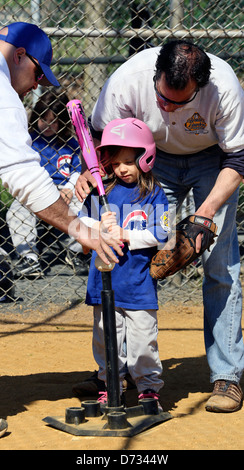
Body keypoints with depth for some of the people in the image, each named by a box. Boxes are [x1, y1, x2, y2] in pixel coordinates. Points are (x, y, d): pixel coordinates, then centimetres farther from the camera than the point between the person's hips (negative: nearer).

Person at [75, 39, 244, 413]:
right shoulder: (127, 81, -32)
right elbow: (100, 136, -13)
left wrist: (206, 213, -34)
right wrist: (91, 172, -34)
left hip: (212, 159, -2)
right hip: (157, 158, 2)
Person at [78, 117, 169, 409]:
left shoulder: (154, 194, -3)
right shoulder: (100, 191, 6)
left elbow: (160, 234, -8)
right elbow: (81, 221, 9)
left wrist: (126, 235, -14)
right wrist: (100, 228, -11)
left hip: (139, 280, -3)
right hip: (105, 278, 3)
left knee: (143, 340, -1)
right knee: (106, 337, 9)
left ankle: (149, 387, 15)